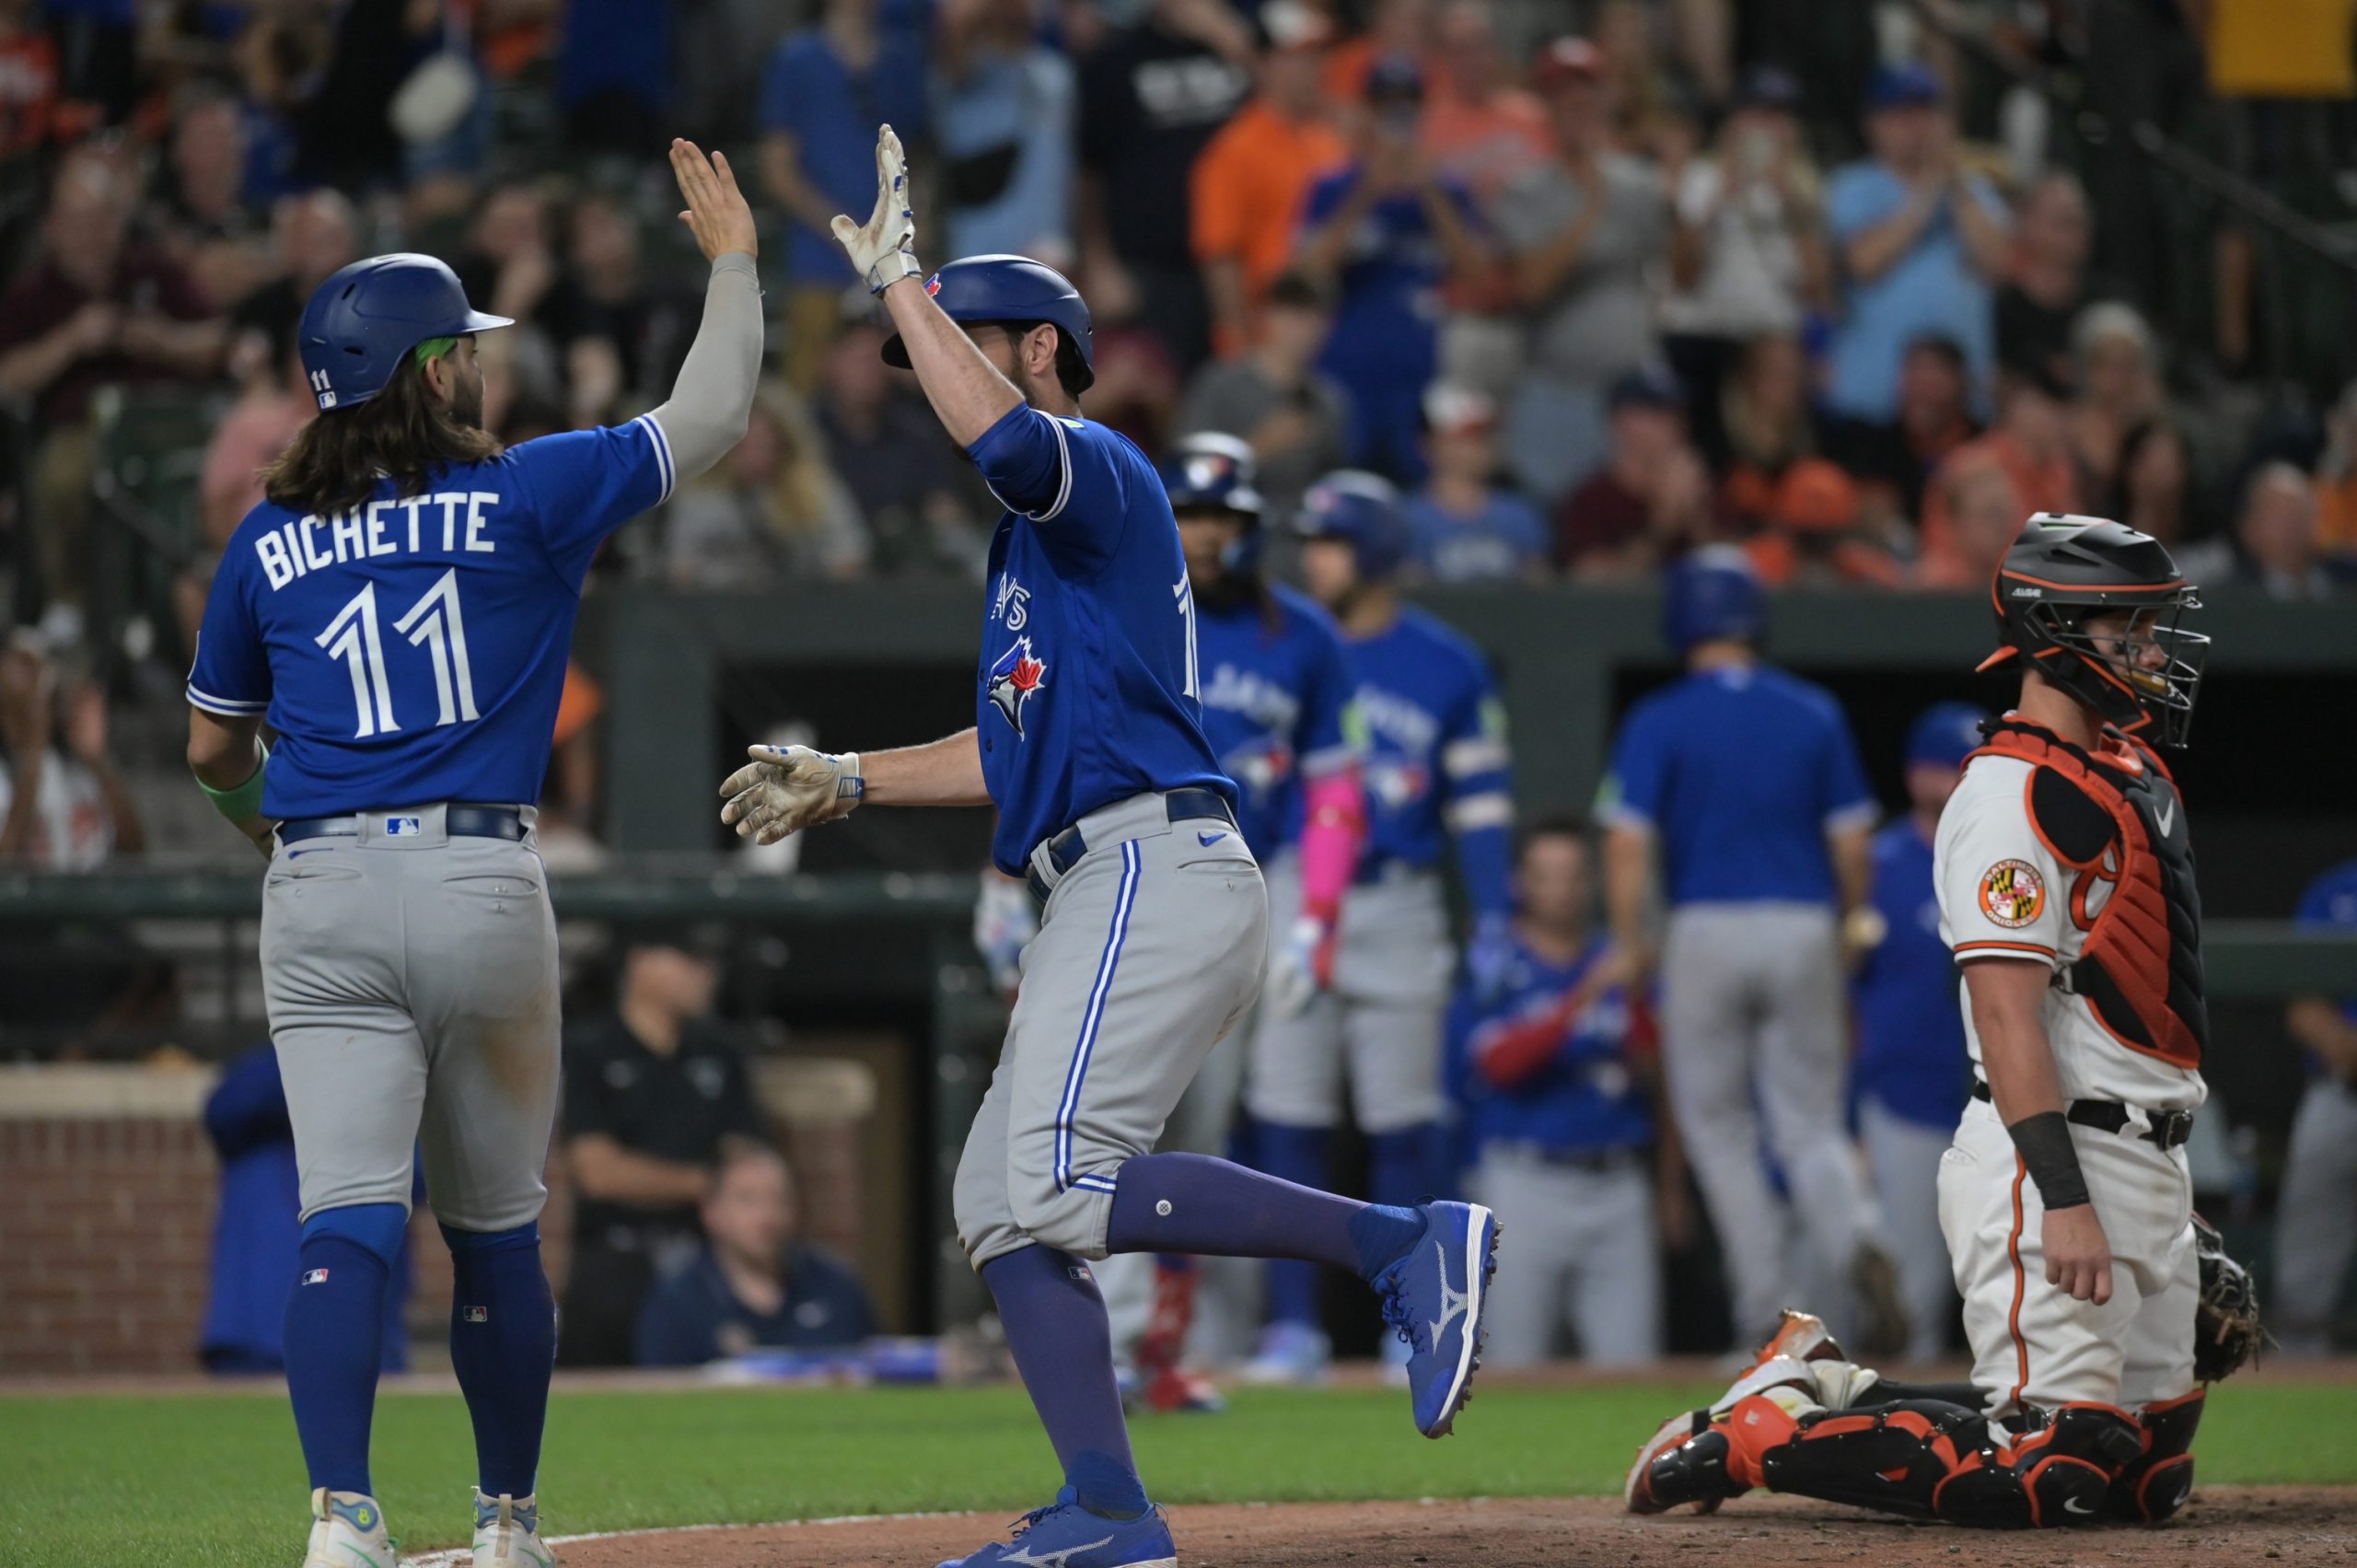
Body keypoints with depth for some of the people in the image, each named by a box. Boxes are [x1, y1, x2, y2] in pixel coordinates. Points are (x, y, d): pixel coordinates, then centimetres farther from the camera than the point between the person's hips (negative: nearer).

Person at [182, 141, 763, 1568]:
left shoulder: (269, 540, 9)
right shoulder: (528, 497, 0)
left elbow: (212, 750, 18)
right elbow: (709, 418, 5)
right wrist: (733, 260, 19)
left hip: (318, 896, 1)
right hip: (480, 886, -1)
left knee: (348, 1222, -6)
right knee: (496, 1230, 13)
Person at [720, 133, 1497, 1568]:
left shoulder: (1101, 474, -3)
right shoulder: (1038, 536, 27)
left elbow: (1000, 434, -28)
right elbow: (1021, 751, 32)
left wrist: (898, 277, -16)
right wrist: (849, 781, 28)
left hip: (1159, 871, -11)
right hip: (1115, 895, 11)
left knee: (1063, 1183, -21)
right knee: (1000, 1202, 6)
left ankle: (1408, 1243, -20)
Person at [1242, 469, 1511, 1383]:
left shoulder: (1447, 668, 4)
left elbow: (1481, 801, 5)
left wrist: (1491, 923, -3)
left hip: (1397, 912, -1)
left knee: (1401, 1126, 1)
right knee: (1286, 1125, -2)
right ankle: (1293, 1330, 2)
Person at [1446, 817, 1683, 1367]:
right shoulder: (1494, 974, 2)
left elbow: (1660, 1082, 14)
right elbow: (1502, 1063, -15)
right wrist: (1580, 1000, -23)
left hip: (1618, 1183, 3)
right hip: (1526, 1184, -3)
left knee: (1629, 1358, -2)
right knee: (1515, 1364, -5)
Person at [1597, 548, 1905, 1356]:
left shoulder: (1659, 722, -4)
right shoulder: (1815, 715, 4)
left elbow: (1628, 843, -10)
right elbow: (1852, 844, 4)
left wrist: (1631, 946, 1)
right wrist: (1839, 925, 20)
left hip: (1707, 932, -2)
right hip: (1804, 927, 2)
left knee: (1717, 1122, 12)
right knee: (1810, 1123, 9)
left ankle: (1765, 1310, 5)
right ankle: (1855, 1242, -21)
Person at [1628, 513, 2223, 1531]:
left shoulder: (2131, 771, 17)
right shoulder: (2011, 797, -14)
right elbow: (2007, 1009, -21)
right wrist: (2062, 1199, -28)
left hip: (2147, 1169, 10)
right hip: (2050, 1158, -10)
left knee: (2147, 1476, 11)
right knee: (2046, 1472, -16)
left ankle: (1834, 1394, 20)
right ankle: (1752, 1436, -3)